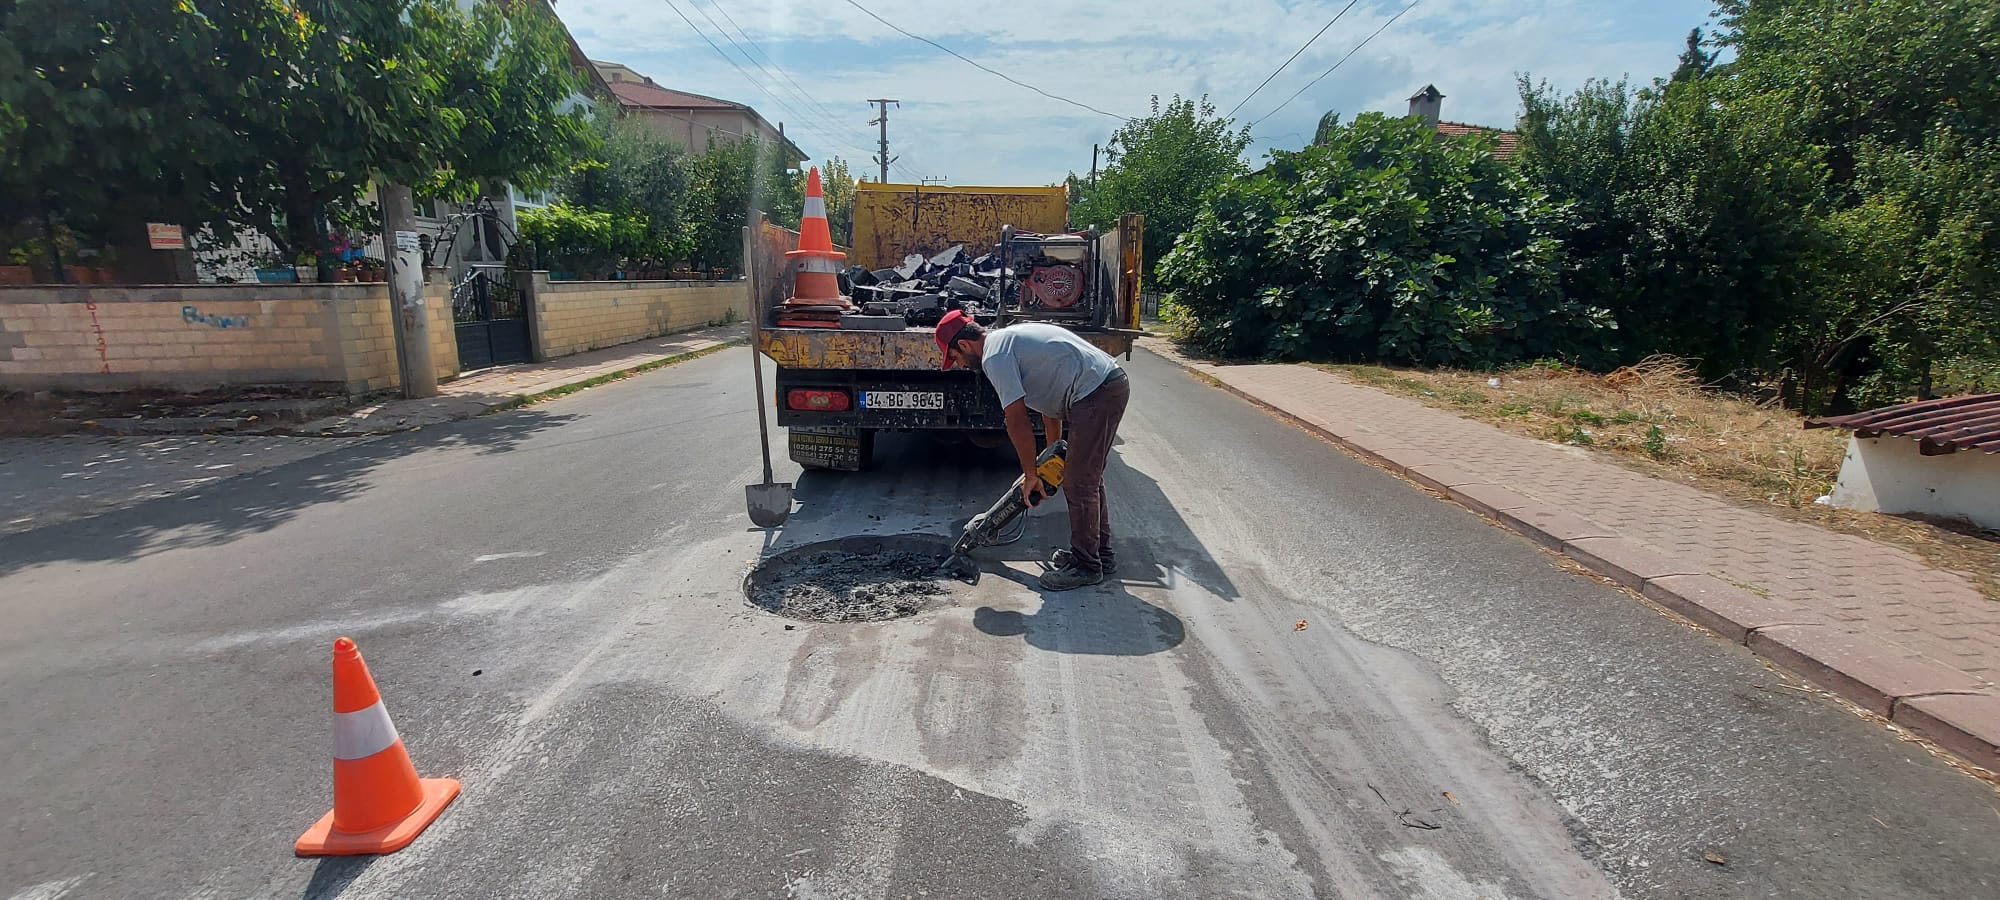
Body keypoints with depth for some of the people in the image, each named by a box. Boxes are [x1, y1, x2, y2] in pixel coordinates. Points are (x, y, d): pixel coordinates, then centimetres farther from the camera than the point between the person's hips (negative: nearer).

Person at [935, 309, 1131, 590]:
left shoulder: (995, 356, -9)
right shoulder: (1010, 339, 22)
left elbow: (1017, 423, -12)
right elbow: (1050, 396, 26)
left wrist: (1030, 475, -3)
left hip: (1096, 393, -10)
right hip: (1114, 382, 10)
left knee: (1079, 483, -2)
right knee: (1088, 478, 18)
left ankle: (1087, 566, 9)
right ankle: (1100, 553, 29)